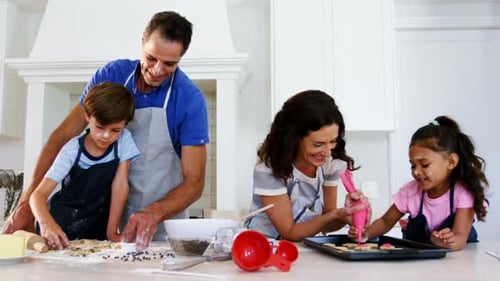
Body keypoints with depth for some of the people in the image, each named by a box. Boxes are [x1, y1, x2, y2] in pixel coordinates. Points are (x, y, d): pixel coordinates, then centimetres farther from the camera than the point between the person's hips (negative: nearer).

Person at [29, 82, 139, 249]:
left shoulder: (124, 140, -12)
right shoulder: (73, 150, -15)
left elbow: (119, 186, -11)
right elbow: (39, 194, -19)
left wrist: (112, 232, -13)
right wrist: (46, 223, -38)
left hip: (98, 230, 1)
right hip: (62, 228, 0)